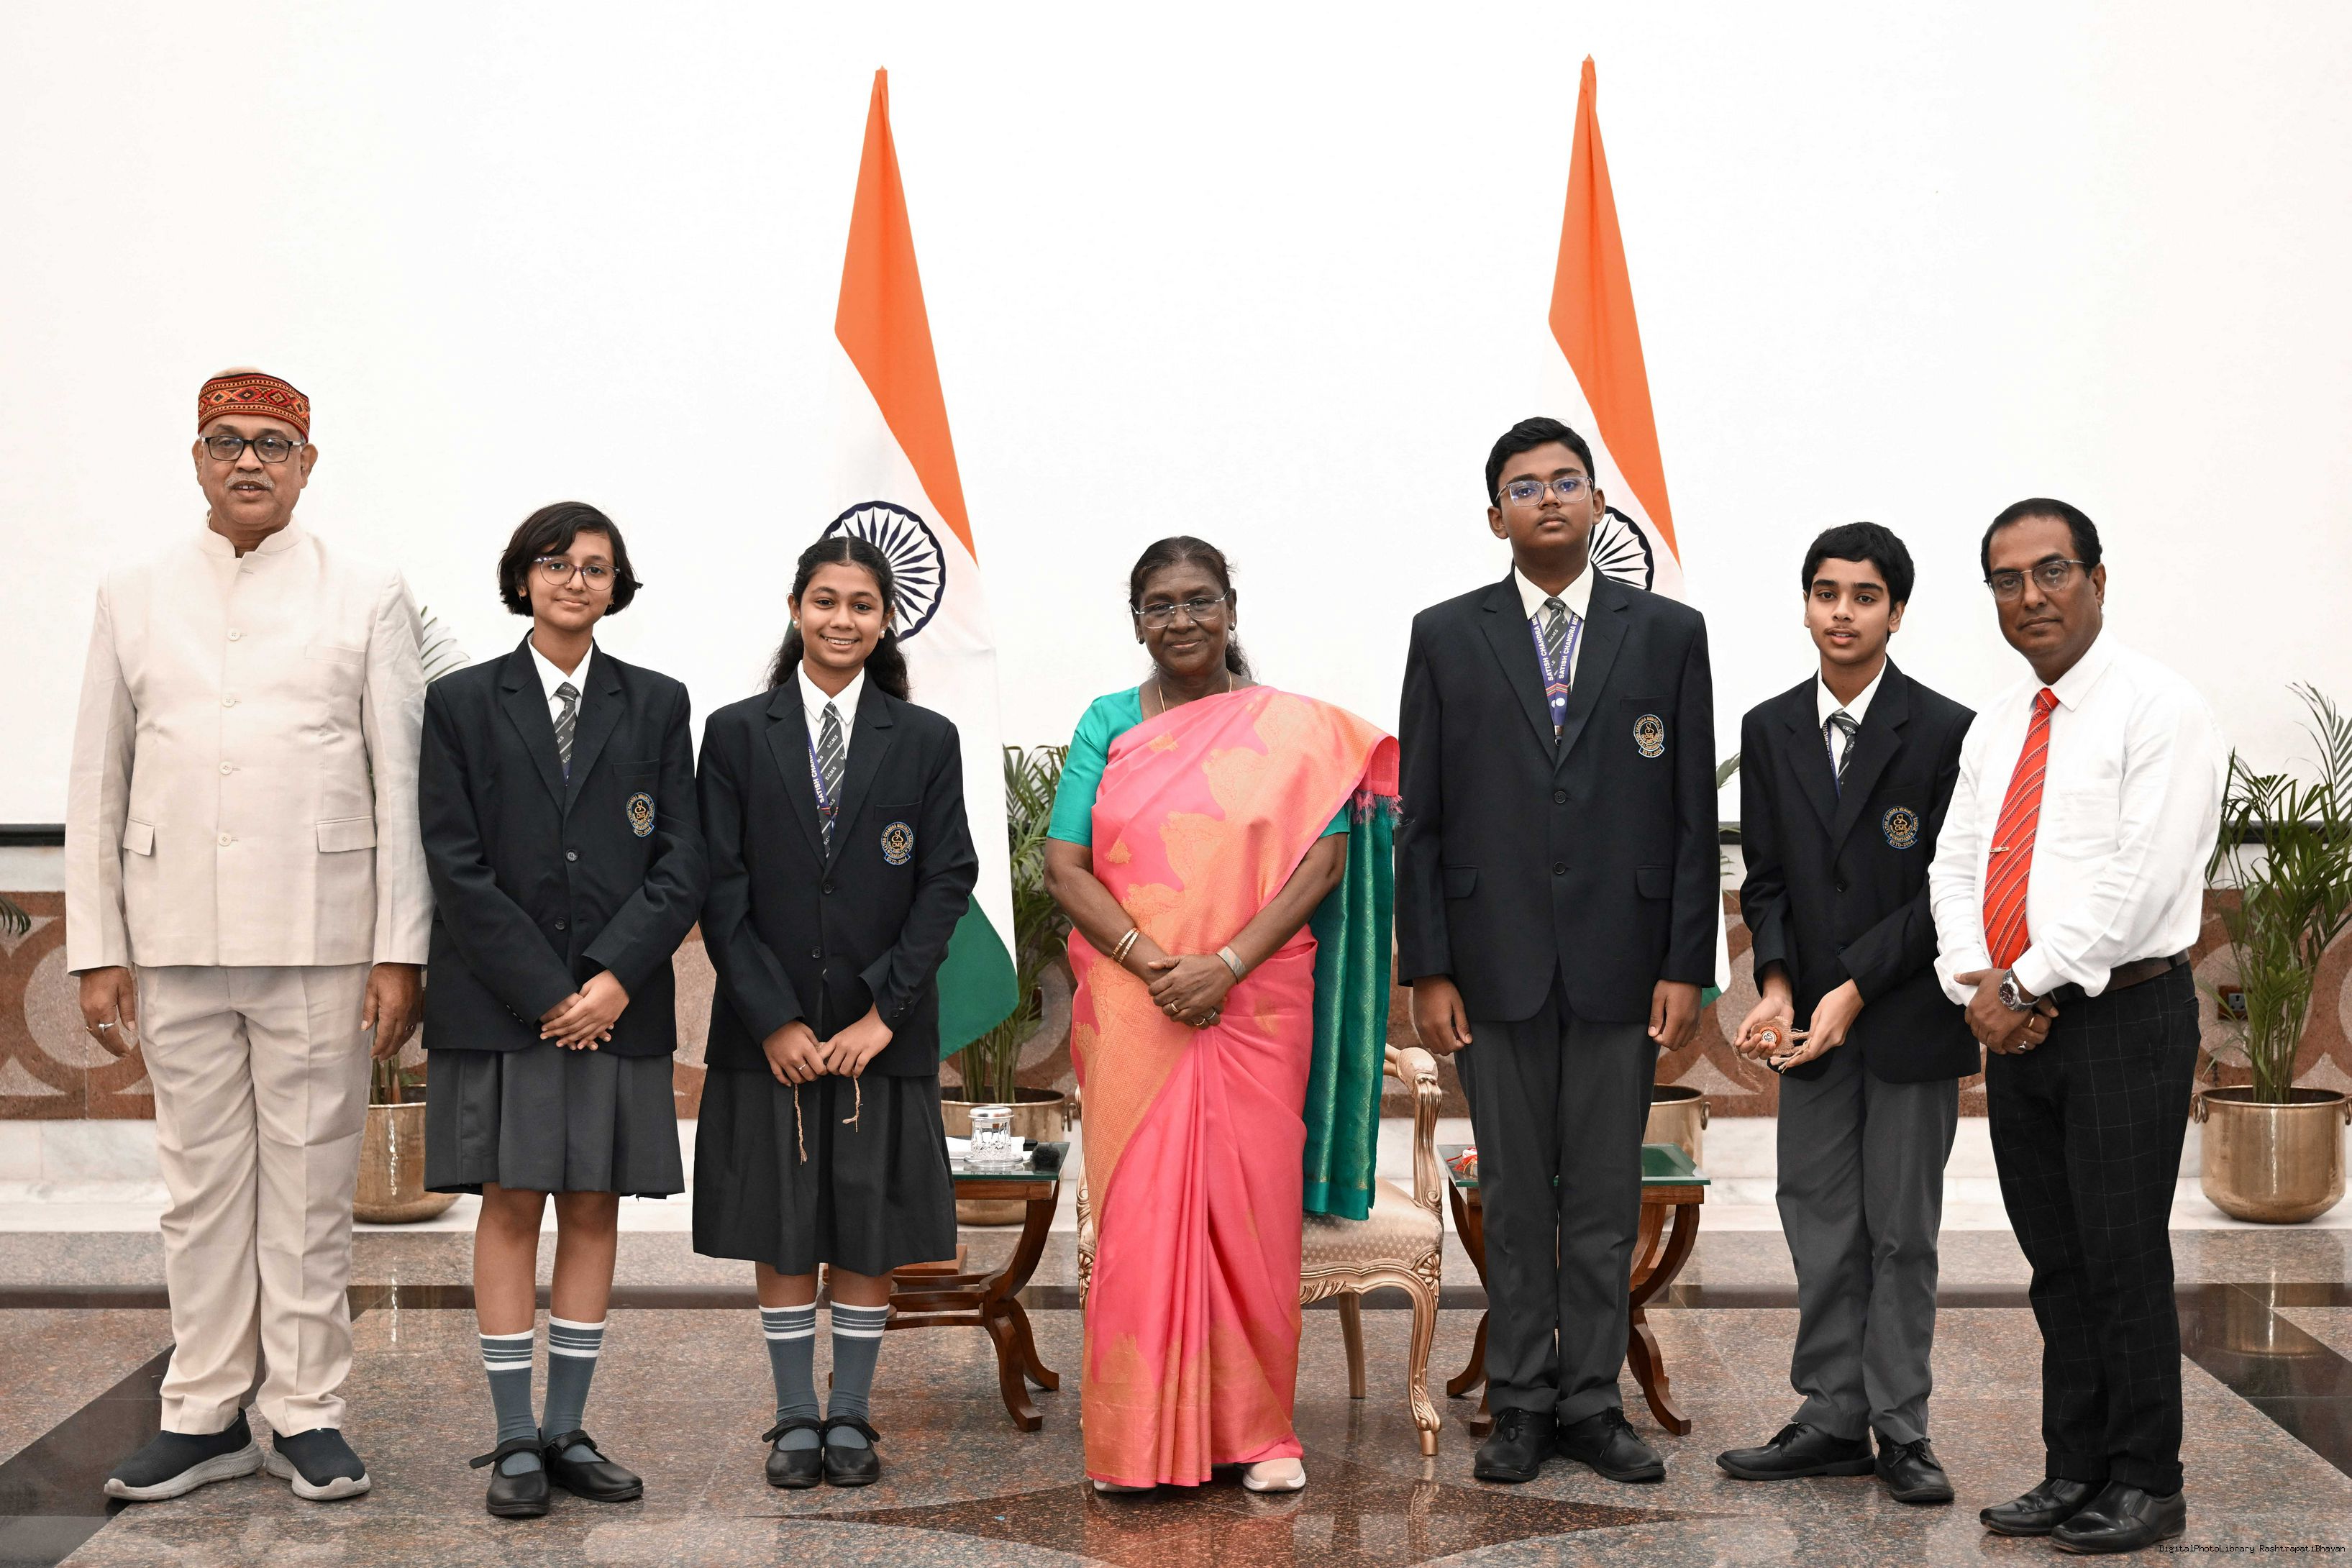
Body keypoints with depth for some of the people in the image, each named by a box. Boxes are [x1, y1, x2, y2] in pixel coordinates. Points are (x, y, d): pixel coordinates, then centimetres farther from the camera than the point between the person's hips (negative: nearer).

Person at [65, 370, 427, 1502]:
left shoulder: (368, 600, 4)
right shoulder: (133, 600, 11)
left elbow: (402, 786, 1)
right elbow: (97, 786, 10)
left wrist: (400, 952, -5)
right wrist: (96, 953, 4)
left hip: (319, 939, -2)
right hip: (176, 940, 2)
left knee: (310, 1181, 3)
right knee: (199, 1179, 7)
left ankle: (306, 1413, 13)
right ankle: (204, 1413, 17)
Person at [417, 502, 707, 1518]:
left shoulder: (656, 705, 9)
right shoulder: (462, 703, 5)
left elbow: (681, 863, 3)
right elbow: (456, 866, -2)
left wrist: (614, 978, -11)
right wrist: (548, 992, -10)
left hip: (619, 1002, 2)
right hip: (500, 1003, -2)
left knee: (594, 1209, 5)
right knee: (511, 1206, 0)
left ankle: (568, 1431, 12)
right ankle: (515, 1442, 6)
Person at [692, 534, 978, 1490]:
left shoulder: (926, 741, 4)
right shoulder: (736, 734, 3)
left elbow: (947, 882, -1)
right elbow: (722, 890, -2)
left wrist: (882, 1013, -10)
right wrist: (776, 1020, -10)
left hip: (883, 1034, 0)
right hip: (769, 1032, 0)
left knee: (870, 1232, 5)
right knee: (780, 1230, 5)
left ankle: (851, 1417, 17)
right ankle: (796, 1417, 17)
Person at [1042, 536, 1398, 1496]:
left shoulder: (1294, 728, 4)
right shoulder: (1108, 726, 7)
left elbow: (1322, 863, -4)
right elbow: (1063, 867, -1)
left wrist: (1226, 966, -15)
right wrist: (1152, 964, -14)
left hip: (1257, 1008, 0)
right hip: (1133, 1011, 1)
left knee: (1252, 1209, 2)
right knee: (1137, 1210, 0)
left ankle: (1258, 1428, 14)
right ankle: (1138, 1439, 11)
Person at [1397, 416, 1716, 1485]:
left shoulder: (1669, 633, 5)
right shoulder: (1446, 636, 4)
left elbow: (1693, 817, 3)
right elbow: (1421, 818, 3)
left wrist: (1686, 966, -3)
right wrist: (1428, 970, -3)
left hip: (1621, 970, 0)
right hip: (1498, 968, 0)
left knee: (1605, 1199, 7)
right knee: (1513, 1197, 8)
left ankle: (1592, 1405, 19)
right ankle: (1521, 1406, 19)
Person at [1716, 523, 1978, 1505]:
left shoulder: (1944, 732, -7)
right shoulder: (1769, 731, 6)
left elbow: (1949, 890, -9)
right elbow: (1764, 878, 7)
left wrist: (1855, 989, -15)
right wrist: (1776, 985, -8)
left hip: (1910, 1023, -4)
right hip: (1812, 1020, 4)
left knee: (1903, 1231, 4)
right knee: (1822, 1228, 7)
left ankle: (1901, 1431, 13)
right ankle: (1834, 1422, 16)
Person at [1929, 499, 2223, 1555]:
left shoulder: (2160, 710, -7)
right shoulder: (1993, 728, 16)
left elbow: (2140, 879, -16)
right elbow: (1955, 867, 10)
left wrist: (2028, 985, -15)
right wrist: (1976, 986, -7)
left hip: (2124, 1018, -6)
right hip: (2013, 1026, 7)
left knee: (2123, 1259, -2)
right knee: (2055, 1262, 11)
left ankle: (2143, 1486, 10)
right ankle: (2072, 1476, 20)